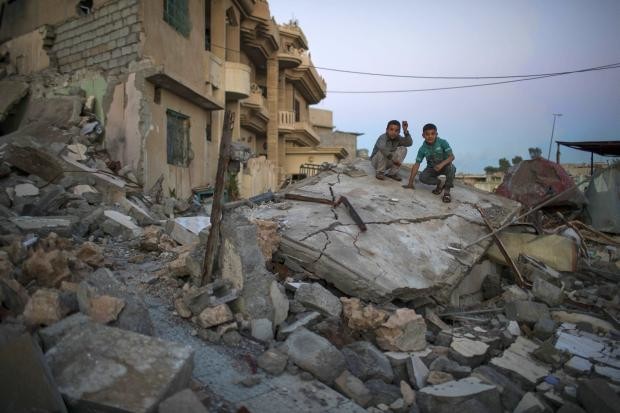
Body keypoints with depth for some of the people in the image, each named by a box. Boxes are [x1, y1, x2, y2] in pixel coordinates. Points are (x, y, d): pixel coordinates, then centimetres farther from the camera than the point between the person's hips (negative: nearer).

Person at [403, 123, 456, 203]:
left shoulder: (443, 142, -19)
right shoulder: (423, 149, -13)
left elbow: (451, 156, -23)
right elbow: (416, 164, -14)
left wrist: (442, 164, -44)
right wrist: (410, 182, -18)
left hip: (444, 166, -2)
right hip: (432, 168, 3)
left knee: (450, 167, -37)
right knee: (422, 177, -25)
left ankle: (447, 190, -16)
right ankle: (440, 183, 2)